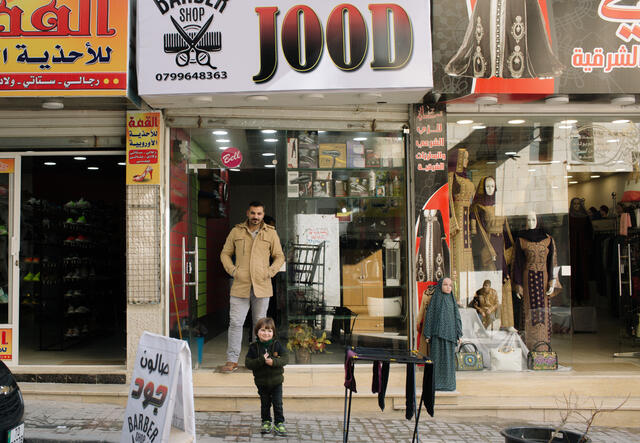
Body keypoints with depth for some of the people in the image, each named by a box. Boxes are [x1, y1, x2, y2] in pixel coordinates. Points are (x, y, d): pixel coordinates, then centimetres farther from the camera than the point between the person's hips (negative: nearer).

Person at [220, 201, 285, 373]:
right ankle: (232, 360, 2)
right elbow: (225, 254, 14)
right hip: (240, 286, 0)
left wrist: (270, 272, -3)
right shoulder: (236, 232, 8)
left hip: (262, 286, 0)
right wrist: (232, 270, -1)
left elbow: (279, 257, 12)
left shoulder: (271, 233, 7)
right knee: (235, 322, -4)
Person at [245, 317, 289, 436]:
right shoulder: (253, 347, -7)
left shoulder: (277, 345, -7)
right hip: (261, 382, 1)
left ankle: (279, 423, 16)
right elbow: (248, 363, -12)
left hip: (276, 381, -1)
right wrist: (261, 360, -25)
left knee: (277, 403, 4)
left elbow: (285, 358, -12)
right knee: (265, 404, 14)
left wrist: (273, 362, -27)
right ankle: (266, 422, 31)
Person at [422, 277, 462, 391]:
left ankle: (448, 383, 13)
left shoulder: (452, 299, 11)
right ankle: (436, 383, 3)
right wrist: (427, 334, -6)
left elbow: (457, 317, 12)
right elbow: (429, 316, -1)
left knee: (449, 357, 5)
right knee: (437, 356, -2)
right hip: (437, 333, -4)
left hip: (449, 333, 4)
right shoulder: (435, 299, 0)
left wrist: (459, 334, 6)